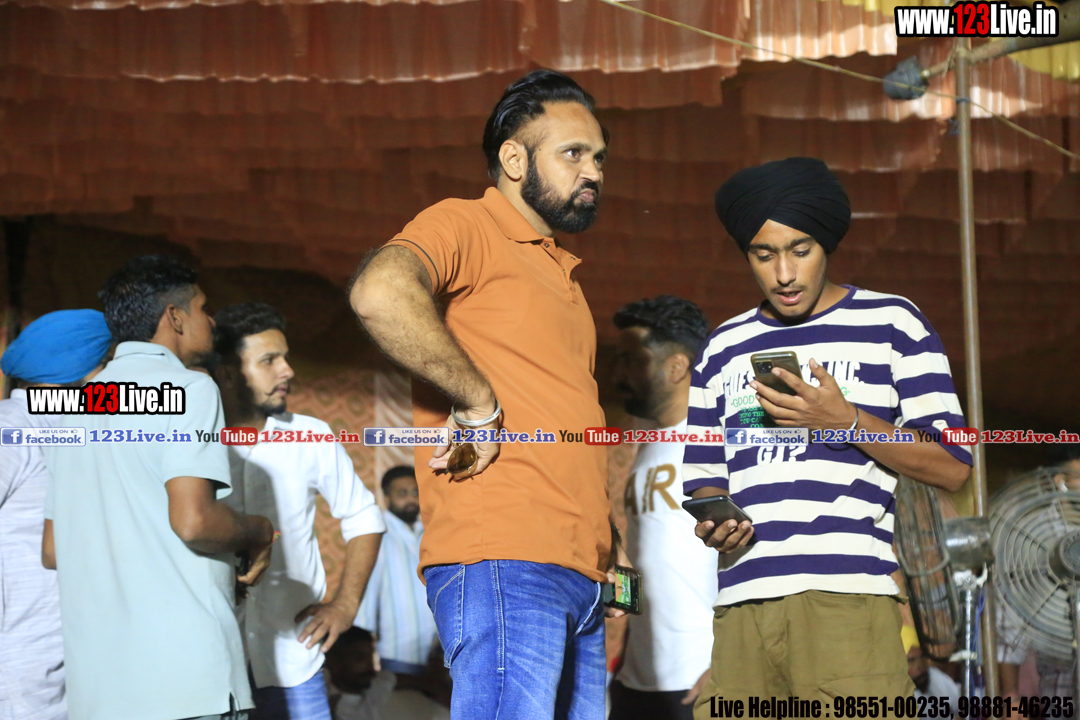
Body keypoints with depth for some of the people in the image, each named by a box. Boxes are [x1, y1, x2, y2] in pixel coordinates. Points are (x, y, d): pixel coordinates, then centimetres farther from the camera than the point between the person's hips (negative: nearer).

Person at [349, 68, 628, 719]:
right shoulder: (464, 227, 0)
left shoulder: (561, 272, 28)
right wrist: (478, 399, -17)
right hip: (502, 564, -9)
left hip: (579, 577, 9)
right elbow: (378, 293, -23)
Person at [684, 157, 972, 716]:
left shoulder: (890, 323, 10)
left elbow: (952, 466, 4)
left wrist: (845, 422, -8)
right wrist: (714, 523, 0)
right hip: (739, 603, 4)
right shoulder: (723, 349, 23)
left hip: (845, 601, -4)